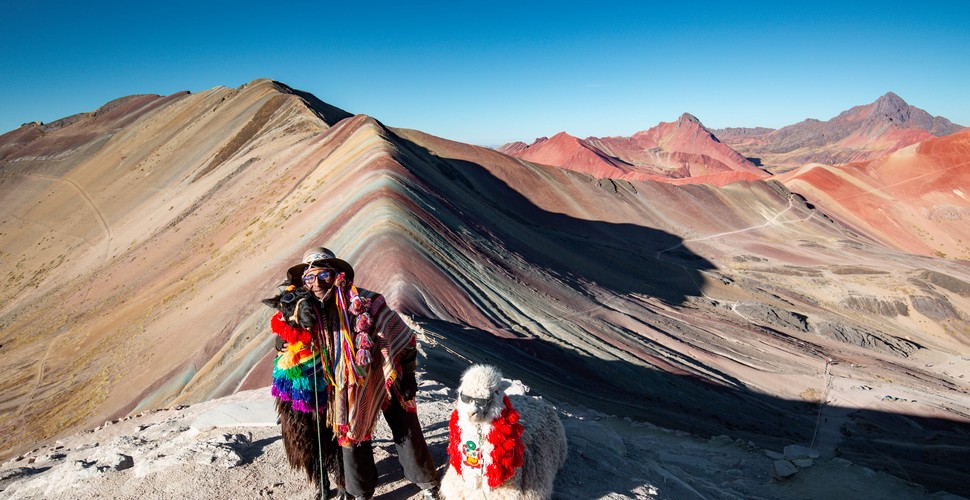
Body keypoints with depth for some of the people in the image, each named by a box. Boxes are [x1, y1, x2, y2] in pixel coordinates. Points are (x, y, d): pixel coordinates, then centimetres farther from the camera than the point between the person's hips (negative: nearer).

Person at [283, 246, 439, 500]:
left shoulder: (364, 302, -24)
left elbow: (403, 338, -17)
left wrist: (407, 375, -14)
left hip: (386, 379, -4)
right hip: (349, 386, 4)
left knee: (407, 433, 10)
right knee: (352, 434, 15)